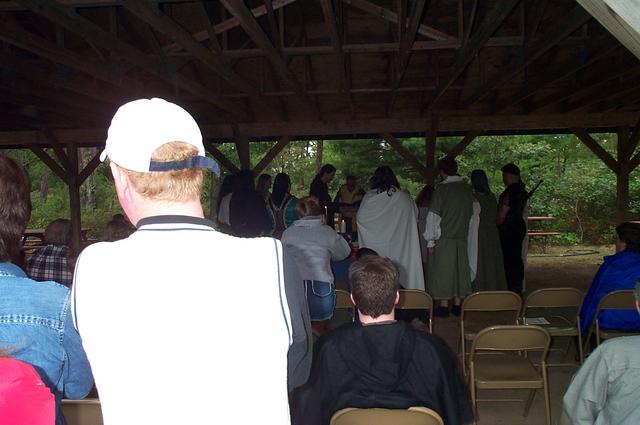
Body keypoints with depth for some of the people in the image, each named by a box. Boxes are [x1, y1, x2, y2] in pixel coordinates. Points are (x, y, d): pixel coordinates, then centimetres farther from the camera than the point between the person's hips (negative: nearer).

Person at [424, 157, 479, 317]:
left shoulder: (442, 188, -11)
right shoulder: (467, 188, 5)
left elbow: (433, 216, -12)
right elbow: (476, 210, 14)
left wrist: (430, 240, -9)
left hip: (443, 238, -5)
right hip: (462, 238, 5)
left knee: (442, 271, 3)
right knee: (459, 270, 13)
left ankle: (443, 305, 5)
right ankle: (457, 304, 19)